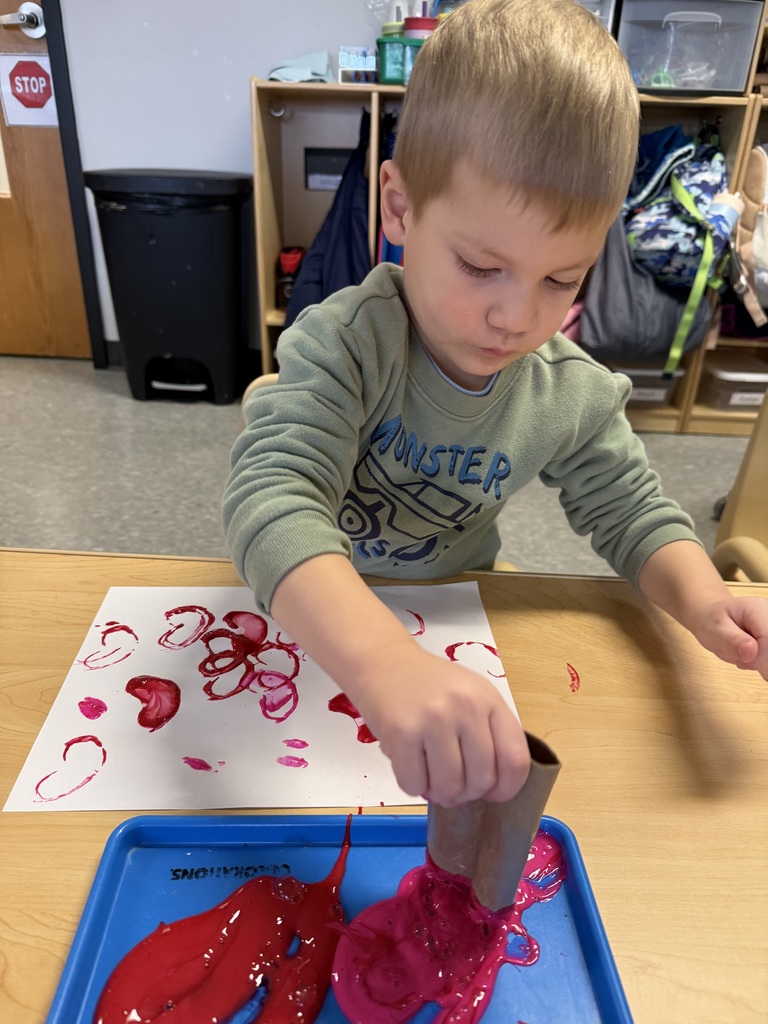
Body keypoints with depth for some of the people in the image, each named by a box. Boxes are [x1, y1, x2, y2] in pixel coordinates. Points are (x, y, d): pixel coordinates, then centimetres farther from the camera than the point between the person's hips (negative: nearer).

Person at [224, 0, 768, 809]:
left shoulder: (575, 396, -13)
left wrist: (701, 600, -20)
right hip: (313, 627, -4)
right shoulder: (345, 345, -27)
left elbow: (634, 516, 1)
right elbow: (271, 498, -41)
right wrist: (384, 664, -59)